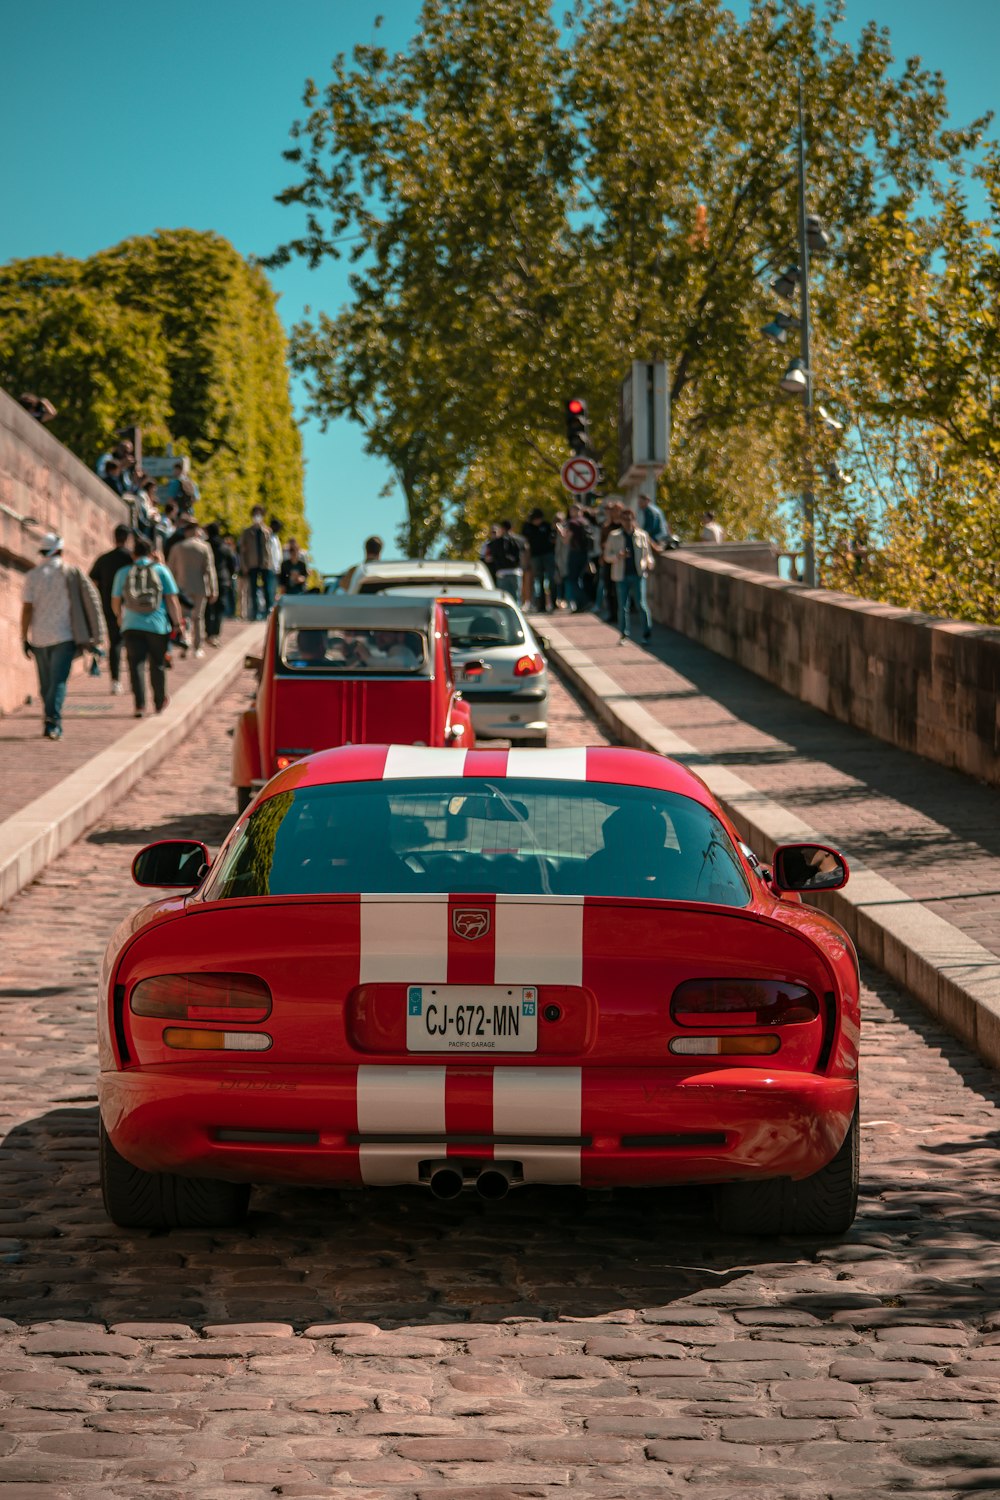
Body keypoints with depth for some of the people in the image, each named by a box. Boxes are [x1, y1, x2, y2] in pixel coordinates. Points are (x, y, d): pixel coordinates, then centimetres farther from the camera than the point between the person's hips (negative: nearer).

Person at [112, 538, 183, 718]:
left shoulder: (123, 573, 3)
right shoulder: (161, 570, -1)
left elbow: (115, 602, 12)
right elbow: (172, 600, -5)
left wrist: (120, 617, 31)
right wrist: (178, 623, 3)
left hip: (131, 627, 0)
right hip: (158, 625, 0)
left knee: (136, 664, 1)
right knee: (157, 665, 14)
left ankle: (139, 705, -12)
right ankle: (159, 703, 27)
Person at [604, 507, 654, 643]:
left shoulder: (641, 535, 5)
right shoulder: (614, 536, 4)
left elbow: (647, 553, 13)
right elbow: (607, 555, 5)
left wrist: (649, 563, -8)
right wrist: (618, 556, -15)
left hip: (638, 574, -1)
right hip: (622, 575, 1)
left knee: (641, 604, -9)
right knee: (623, 606, 3)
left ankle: (647, 632, 0)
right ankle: (623, 634, 13)